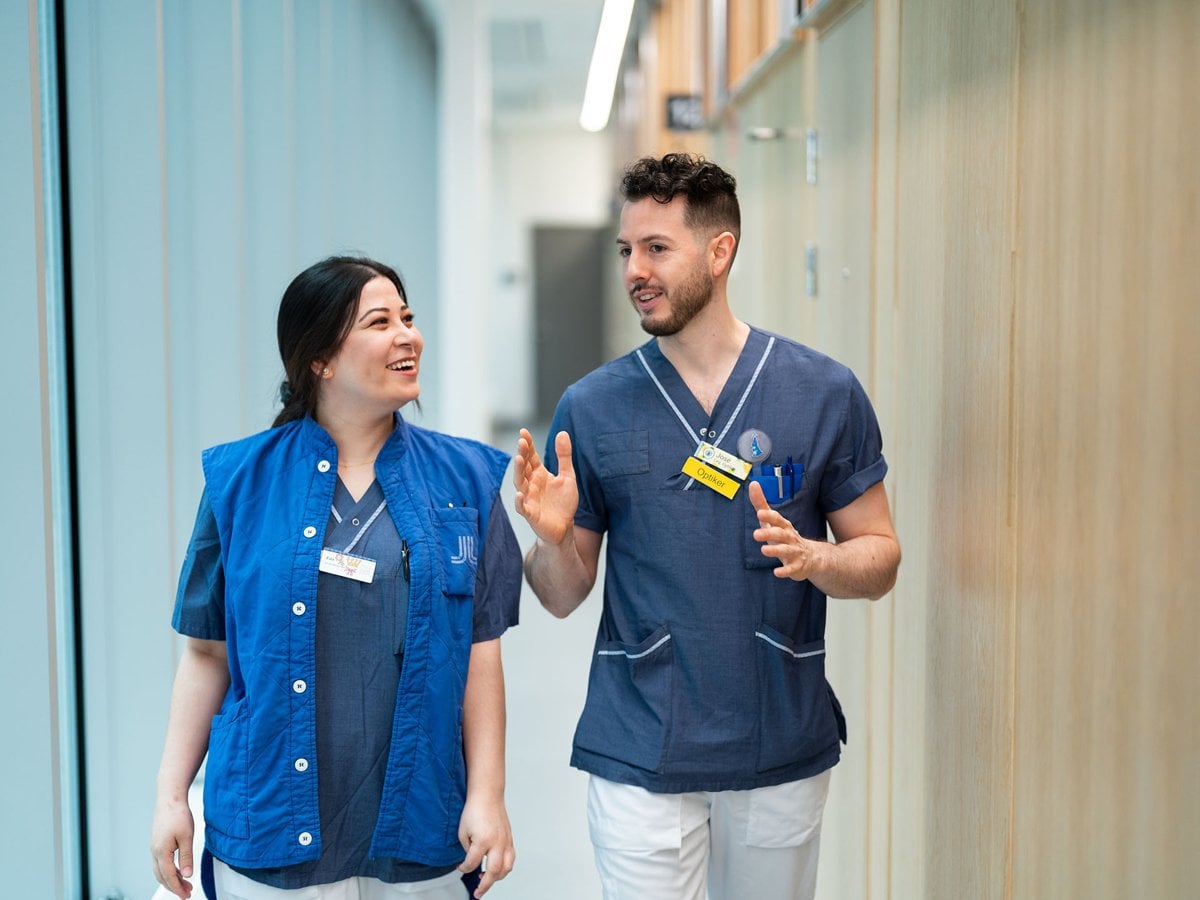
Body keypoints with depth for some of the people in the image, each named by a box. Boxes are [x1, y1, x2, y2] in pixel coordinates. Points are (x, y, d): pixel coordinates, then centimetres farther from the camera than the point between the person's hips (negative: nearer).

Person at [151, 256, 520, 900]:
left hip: (417, 828, 1)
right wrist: (170, 796, -1)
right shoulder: (241, 479, -1)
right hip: (272, 822, -1)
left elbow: (480, 653, 0)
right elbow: (207, 653, 3)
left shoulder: (464, 479, 1)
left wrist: (488, 795, -5)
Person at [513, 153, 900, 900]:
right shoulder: (592, 407, -1)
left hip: (783, 750, 1)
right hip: (640, 753, 0)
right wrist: (553, 537, -17)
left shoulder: (825, 392, -3)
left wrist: (810, 557, -18)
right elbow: (563, 596, 4)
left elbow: (880, 558, 2)